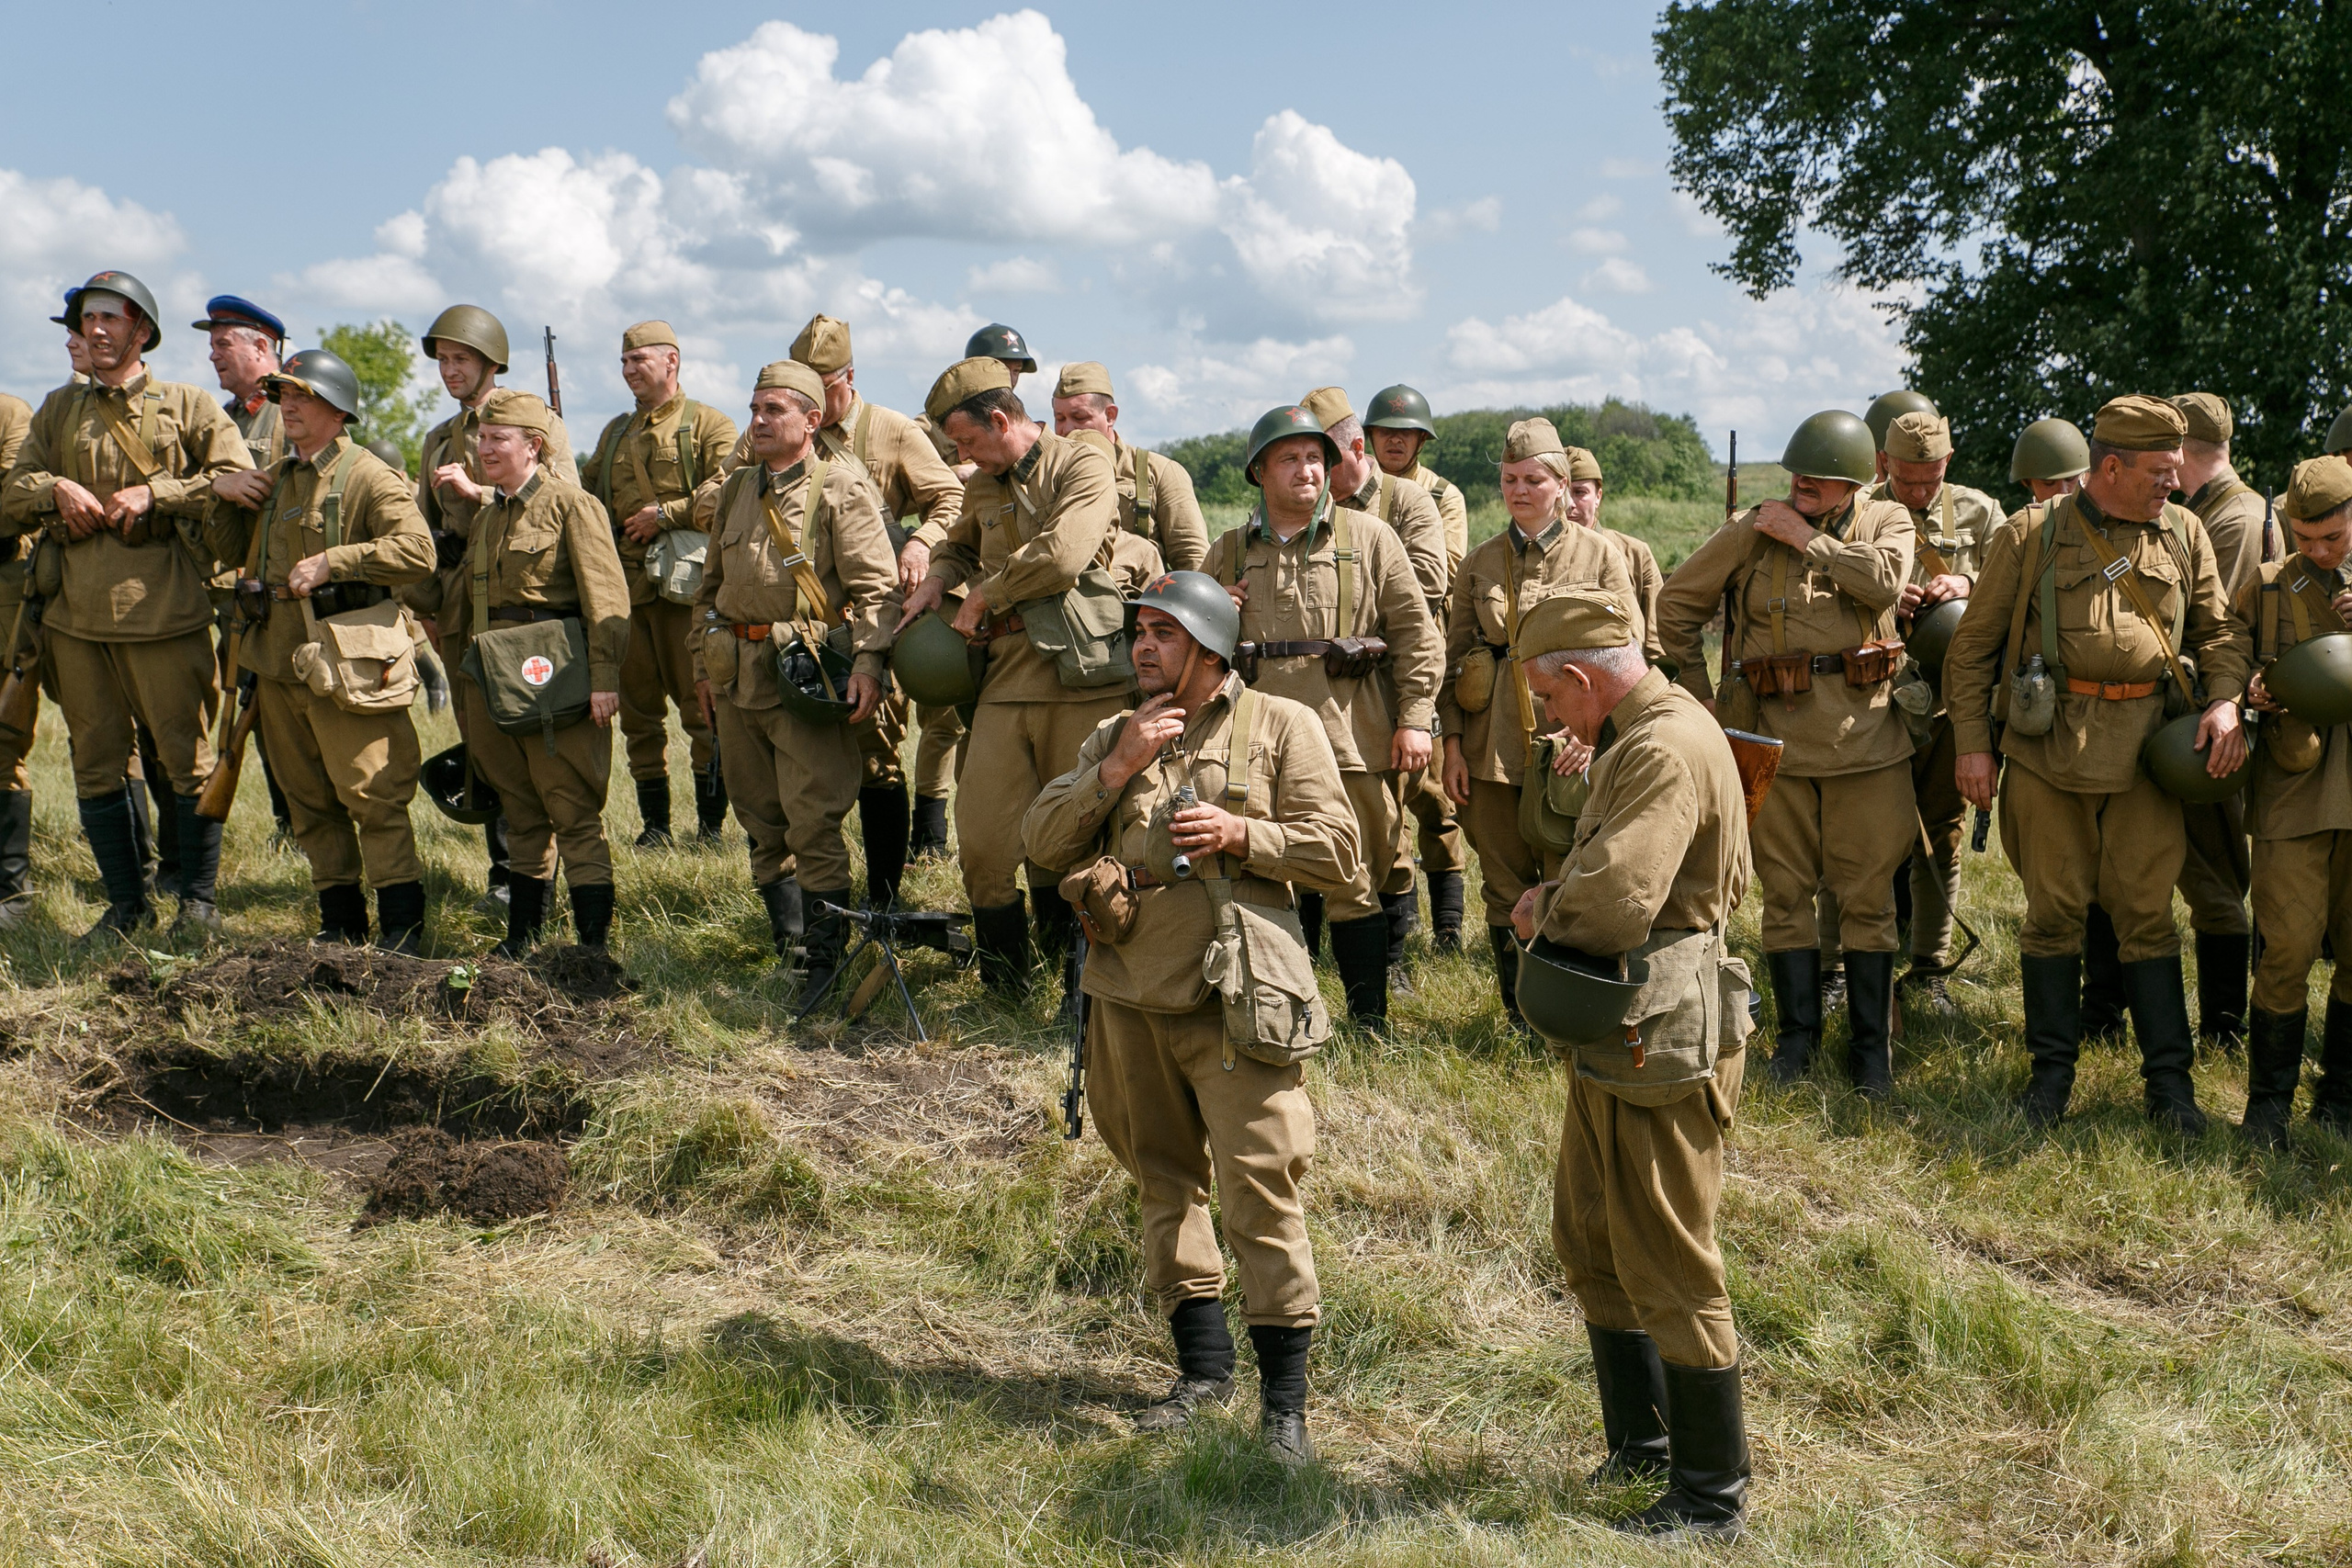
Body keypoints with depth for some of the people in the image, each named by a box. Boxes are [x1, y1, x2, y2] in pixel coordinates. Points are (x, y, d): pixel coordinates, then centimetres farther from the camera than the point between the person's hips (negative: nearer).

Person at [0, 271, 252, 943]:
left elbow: (240, 480, -5)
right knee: (96, 762, 8)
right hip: (76, 611, 5)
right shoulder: (59, 410, 17)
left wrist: (152, 493, -12)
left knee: (187, 757, -1)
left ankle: (198, 901, 10)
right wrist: (55, 489, -4)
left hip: (162, 607, -4)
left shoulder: (187, 406, 5)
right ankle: (126, 903, 18)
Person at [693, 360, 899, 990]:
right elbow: (711, 584, 23)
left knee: (813, 825, -8)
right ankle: (785, 942, 26)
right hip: (736, 675, 7)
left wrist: (868, 663, -21)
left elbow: (876, 587, -11)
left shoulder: (841, 489, -6)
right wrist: (703, 664, 19)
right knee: (760, 820, 13)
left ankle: (826, 959, 1)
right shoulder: (736, 490, 15)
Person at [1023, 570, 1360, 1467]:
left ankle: (1284, 1402, 3)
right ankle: (1204, 1369, 28)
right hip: (1129, 999, 5)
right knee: (1166, 1184, 13)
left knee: (1261, 1194, -8)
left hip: (1237, 1001, -5)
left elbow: (1337, 853, -2)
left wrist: (1240, 835, -16)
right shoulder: (1112, 737, 14)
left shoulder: (1281, 727, 2)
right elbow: (1042, 843, 3)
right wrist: (1118, 769, -7)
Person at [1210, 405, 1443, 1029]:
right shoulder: (1229, 552, 14)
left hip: (1351, 739, -3)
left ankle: (1370, 1023, 10)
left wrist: (1415, 719, -5)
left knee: (1356, 886, 0)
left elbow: (1417, 633, 3)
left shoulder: (1370, 538, 6)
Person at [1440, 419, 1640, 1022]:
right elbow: (1455, 657, 10)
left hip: (1568, 747, -3)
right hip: (1491, 750, 3)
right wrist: (1452, 743, 3)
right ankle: (1521, 1021, 19)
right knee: (1505, 892, 7)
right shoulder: (1479, 563, 9)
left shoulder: (1598, 555, 2)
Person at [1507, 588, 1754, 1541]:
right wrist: (1561, 901, 3)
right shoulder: (1642, 737, 13)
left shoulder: (1666, 752, -21)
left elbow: (1615, 900, -33)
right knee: (1590, 1244, 20)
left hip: (1660, 1047, -11)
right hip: (1615, 1040, 11)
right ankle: (1642, 1445, 36)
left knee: (1670, 1269, -1)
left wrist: (1546, 906, -10)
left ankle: (1710, 1501, 12)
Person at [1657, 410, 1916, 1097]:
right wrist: (1701, 690, 10)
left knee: (1868, 896, 4)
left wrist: (1806, 538, -13)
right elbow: (1676, 604, 10)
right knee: (1786, 892, 8)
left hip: (1864, 737, -1)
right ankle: (1797, 1034, 22)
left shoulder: (1886, 521, 3)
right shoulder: (1751, 530, 2)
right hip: (1775, 736, 1)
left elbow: (1885, 580, -20)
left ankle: (1872, 1045, 15)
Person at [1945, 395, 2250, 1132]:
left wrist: (2226, 700, -5)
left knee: (2147, 913, 5)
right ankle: (2053, 1067, 19)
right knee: (2053, 911, 6)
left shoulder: (2183, 533, 7)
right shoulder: (2031, 536, -2)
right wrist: (1971, 743, -3)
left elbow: (2219, 630, 15)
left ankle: (2169, 1078, 14)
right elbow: (1973, 645, 2)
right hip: (2047, 750, -2)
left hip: (2146, 753, 2)